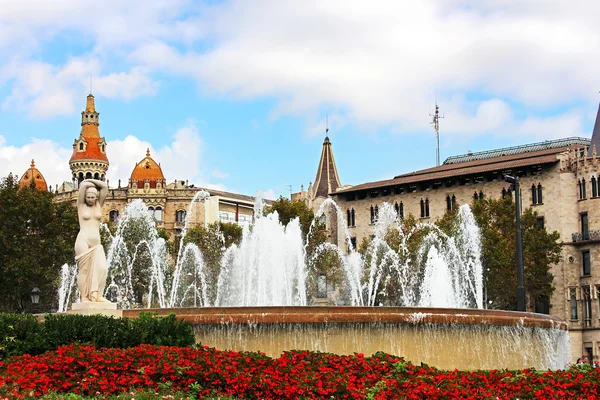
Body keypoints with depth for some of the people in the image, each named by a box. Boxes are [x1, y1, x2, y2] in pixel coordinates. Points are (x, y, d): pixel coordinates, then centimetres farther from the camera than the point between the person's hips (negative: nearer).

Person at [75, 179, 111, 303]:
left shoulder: (98, 205, 13)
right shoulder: (81, 205, 4)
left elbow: (104, 187, 5)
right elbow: (83, 185, -8)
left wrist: (91, 181, 8)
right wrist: (87, 184, 11)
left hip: (96, 242, 4)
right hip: (83, 241, -4)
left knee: (101, 267, -10)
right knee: (84, 269, -6)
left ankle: (95, 294, -5)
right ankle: (84, 297, -4)